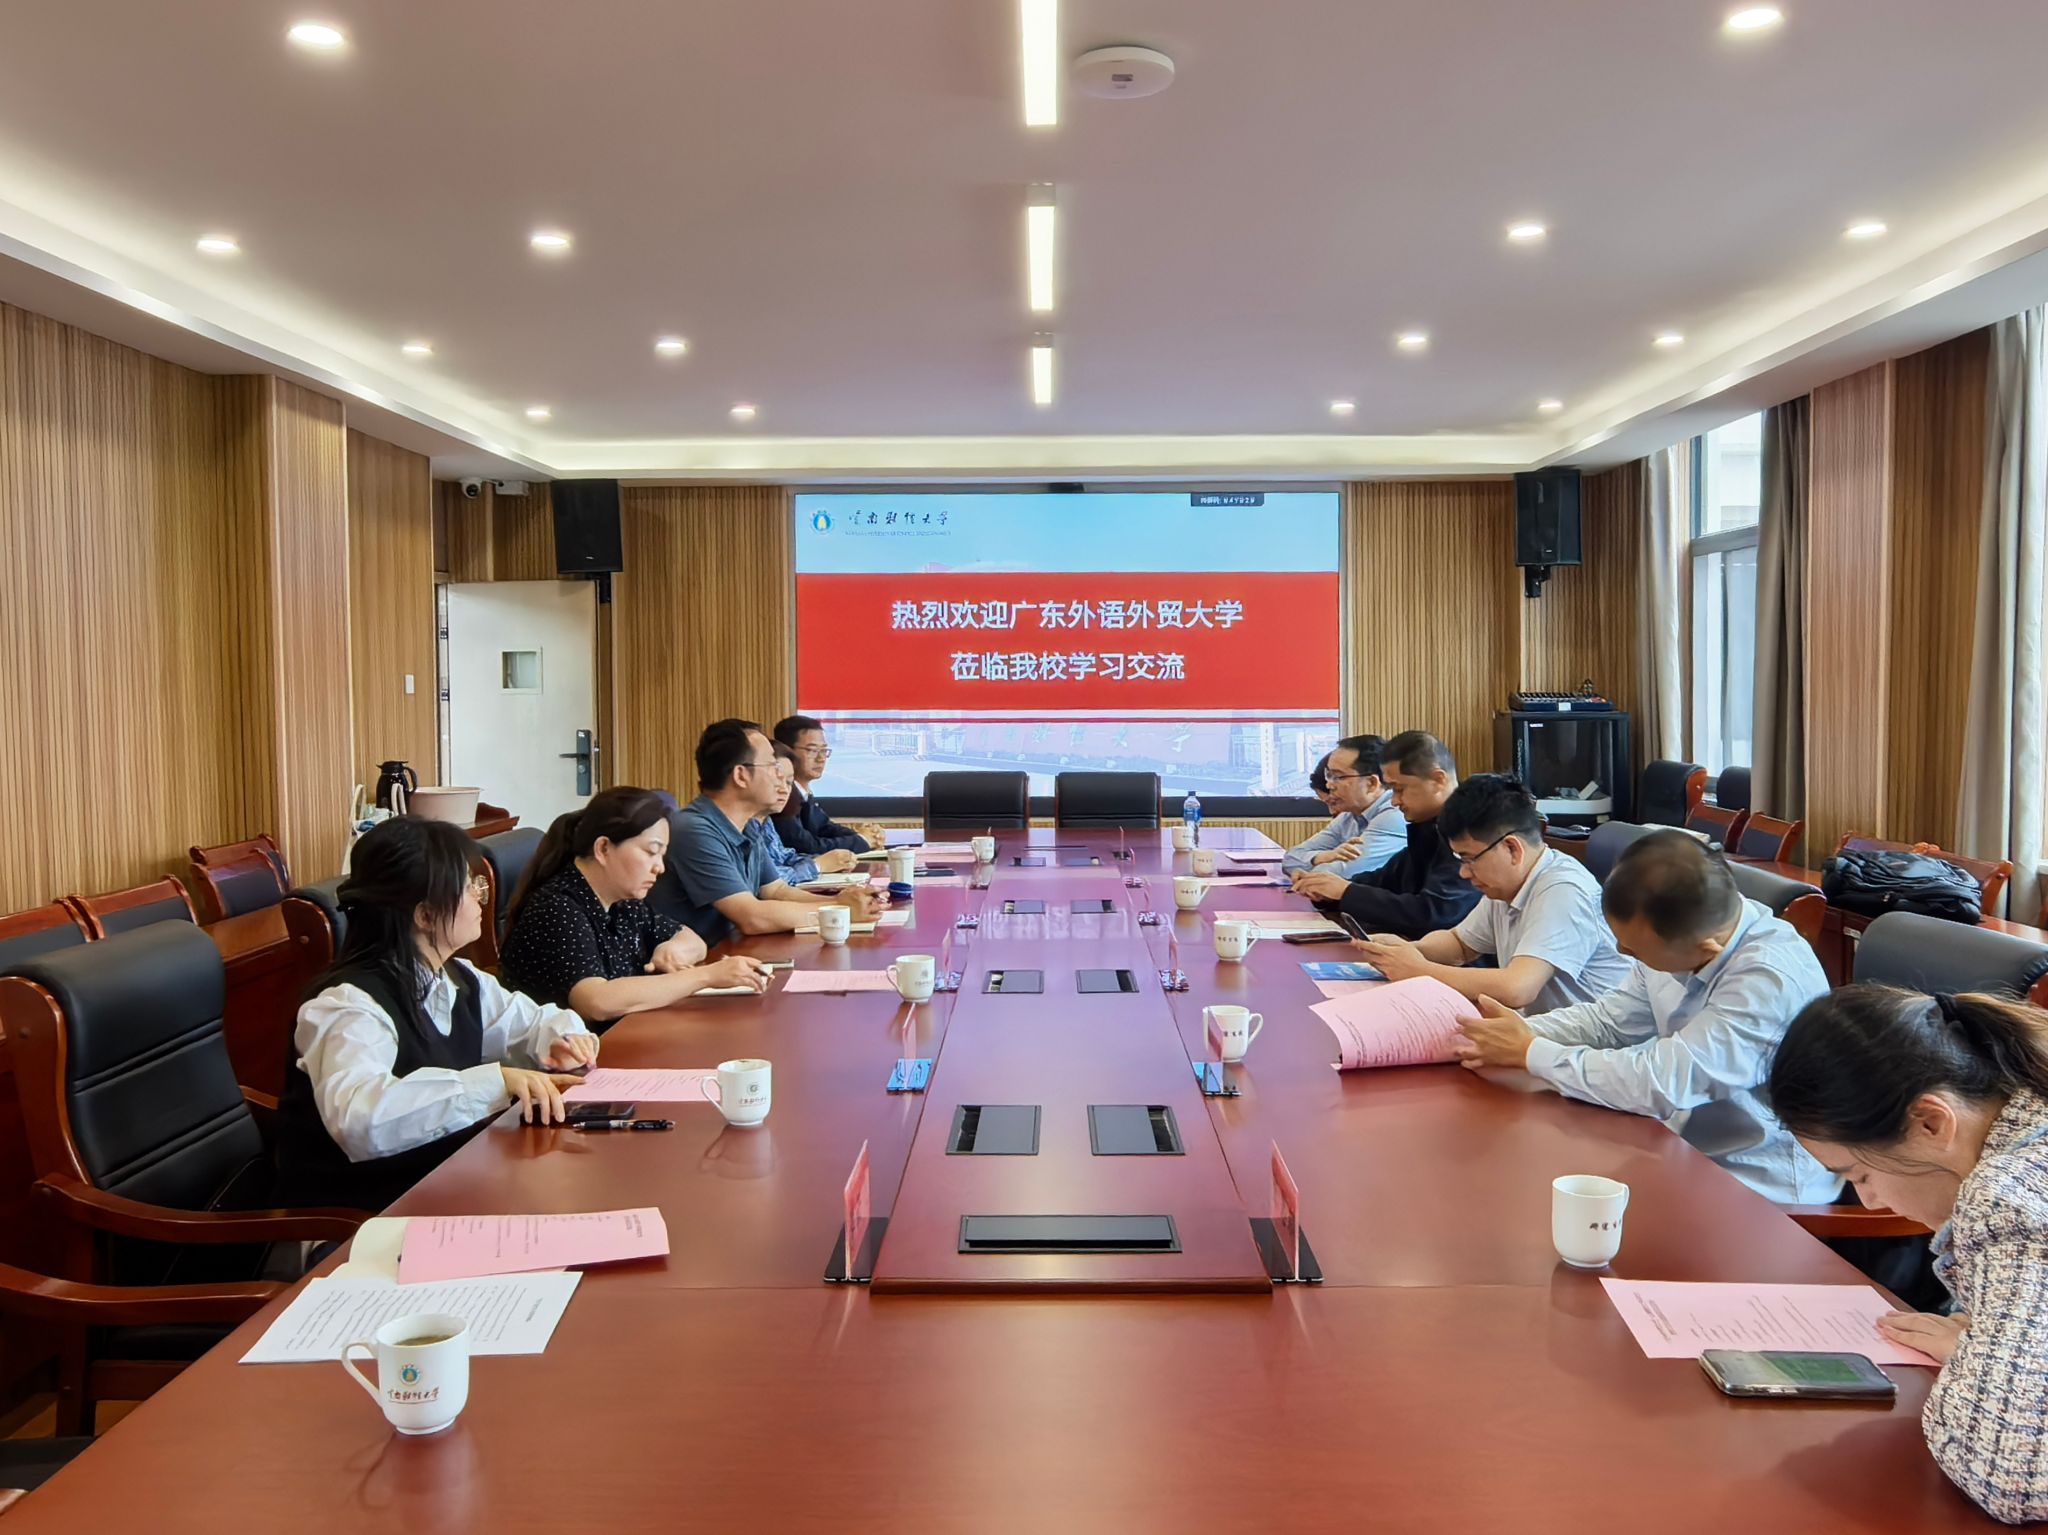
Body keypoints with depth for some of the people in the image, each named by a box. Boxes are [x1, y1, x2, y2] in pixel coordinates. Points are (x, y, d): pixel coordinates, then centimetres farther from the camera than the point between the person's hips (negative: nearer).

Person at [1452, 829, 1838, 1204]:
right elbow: (1608, 1019, 9)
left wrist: (1529, 1052, -20)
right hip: (1687, 1149, 7)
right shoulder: (1673, 935, -6)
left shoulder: (1772, 977, -28)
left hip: (1761, 1193, -7)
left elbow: (1658, 1083, -31)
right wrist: (1520, 1034, -8)